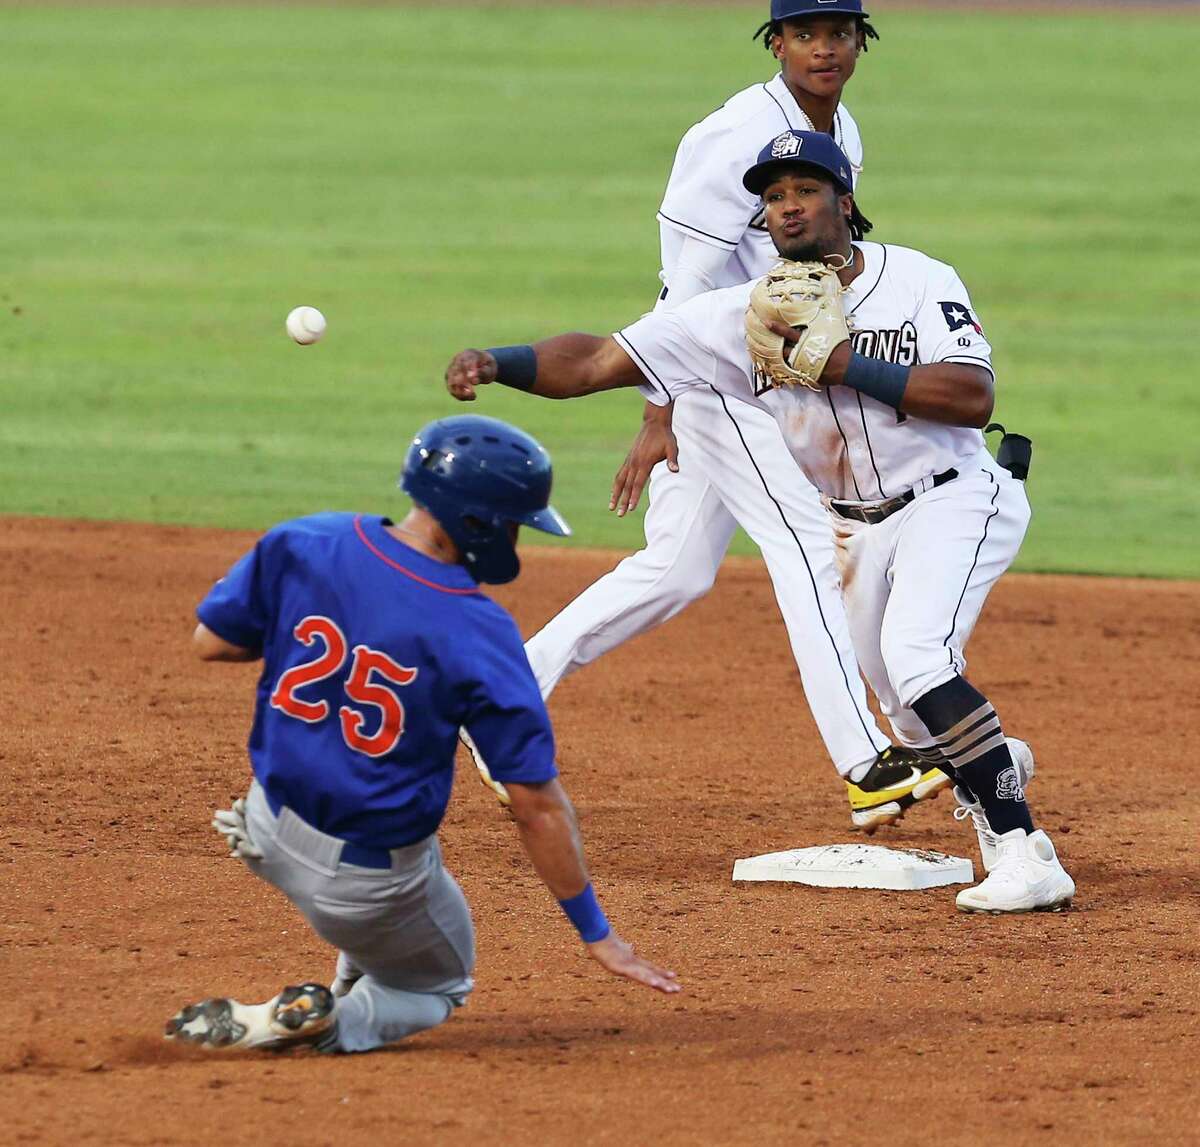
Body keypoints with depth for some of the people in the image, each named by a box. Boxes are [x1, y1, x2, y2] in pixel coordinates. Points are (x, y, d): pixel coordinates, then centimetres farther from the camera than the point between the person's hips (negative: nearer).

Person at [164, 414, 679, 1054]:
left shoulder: (300, 546, -14)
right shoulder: (478, 636, -24)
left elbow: (211, 643, -1)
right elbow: (537, 804, -19)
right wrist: (595, 934, -10)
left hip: (270, 832, 5)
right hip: (371, 878, -5)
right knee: (438, 984, 25)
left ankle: (353, 990, 34)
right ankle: (334, 1021, -4)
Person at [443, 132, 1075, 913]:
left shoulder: (918, 282, -14)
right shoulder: (747, 315, -7)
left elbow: (974, 399, -27)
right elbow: (596, 362, -12)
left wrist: (843, 361, -28)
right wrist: (494, 363, -29)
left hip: (953, 500, -6)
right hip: (858, 528, 6)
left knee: (916, 658, -29)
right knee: (918, 726, 14)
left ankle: (1026, 856, -27)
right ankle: (996, 768, 49)